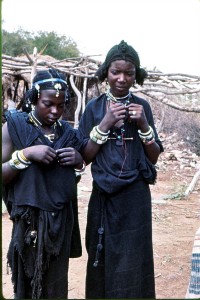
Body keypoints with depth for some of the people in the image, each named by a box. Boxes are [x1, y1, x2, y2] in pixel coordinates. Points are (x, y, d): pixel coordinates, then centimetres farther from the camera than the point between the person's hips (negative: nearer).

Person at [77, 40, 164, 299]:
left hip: (136, 195, 1)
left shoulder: (142, 106, 2)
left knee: (133, 260, 6)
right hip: (104, 195, 0)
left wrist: (143, 125, -13)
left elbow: (154, 156, 2)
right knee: (103, 259, 9)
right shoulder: (94, 107, -1)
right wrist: (105, 124, -16)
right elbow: (84, 157, -5)